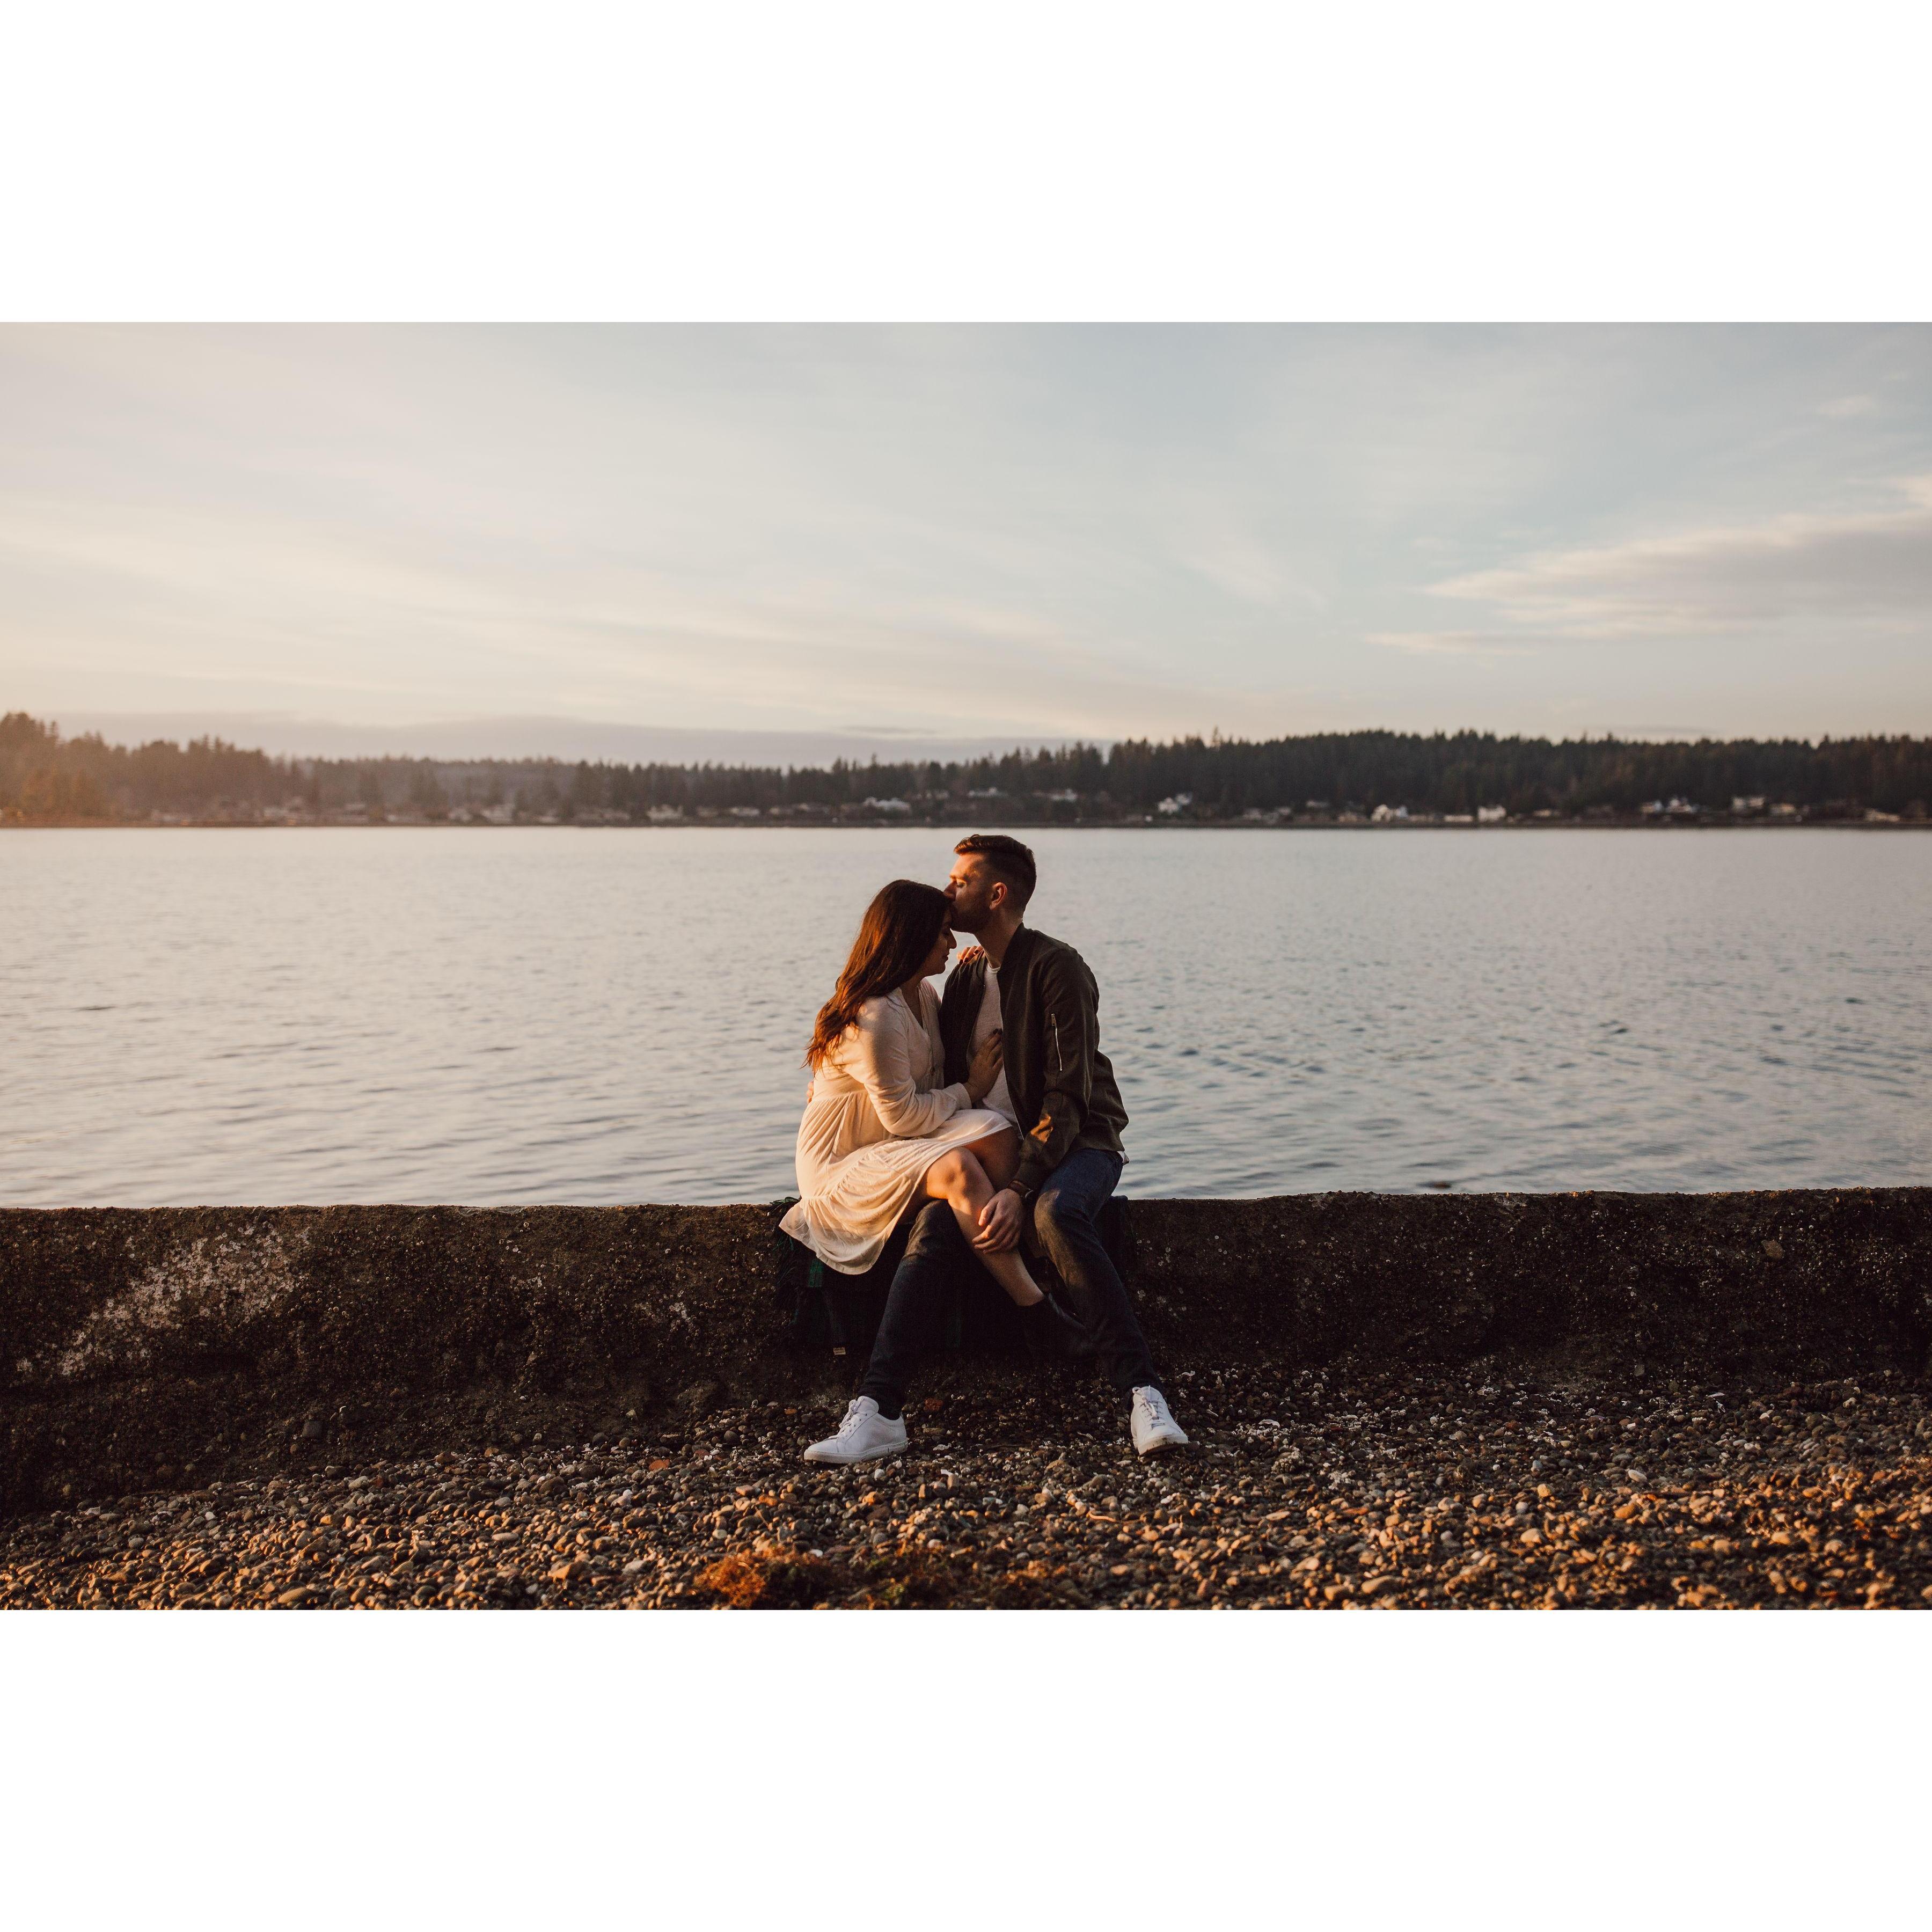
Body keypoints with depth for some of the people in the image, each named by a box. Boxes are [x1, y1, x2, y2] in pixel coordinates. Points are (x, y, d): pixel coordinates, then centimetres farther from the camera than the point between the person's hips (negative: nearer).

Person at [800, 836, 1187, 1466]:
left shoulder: (1056, 969, -12)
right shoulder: (966, 977, 13)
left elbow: (1068, 1096, -19)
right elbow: (945, 1086, 19)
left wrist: (1020, 1189, -29)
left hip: (1077, 1143, -5)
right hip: (993, 1148, 5)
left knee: (1057, 1213, -38)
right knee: (933, 1224, -24)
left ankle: (1143, 1396, -35)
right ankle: (879, 1413, -29)